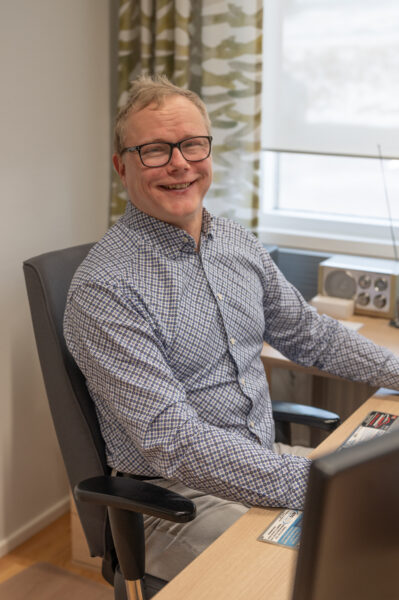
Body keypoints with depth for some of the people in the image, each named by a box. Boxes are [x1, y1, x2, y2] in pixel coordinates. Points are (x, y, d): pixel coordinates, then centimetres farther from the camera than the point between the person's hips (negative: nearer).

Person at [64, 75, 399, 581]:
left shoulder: (240, 244, 6)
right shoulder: (103, 288, -19)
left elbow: (309, 335, 18)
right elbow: (173, 441, -26)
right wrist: (317, 482, -32)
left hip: (266, 464, 7)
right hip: (174, 499, -7)